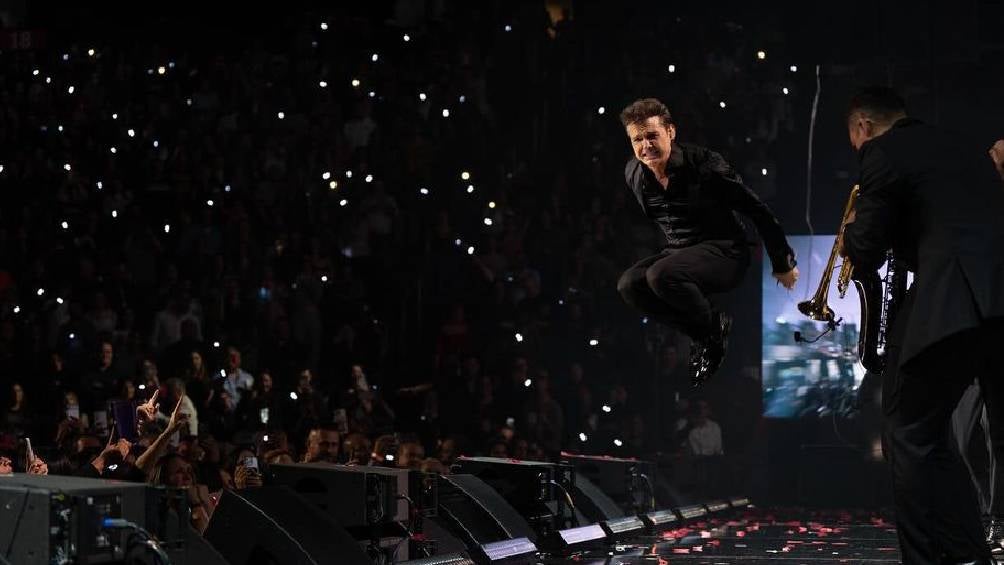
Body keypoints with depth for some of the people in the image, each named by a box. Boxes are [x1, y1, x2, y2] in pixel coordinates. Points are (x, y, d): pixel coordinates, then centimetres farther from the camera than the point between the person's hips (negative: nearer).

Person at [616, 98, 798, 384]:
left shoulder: (704, 164, -20)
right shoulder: (633, 173, -3)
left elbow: (758, 210, -12)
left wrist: (783, 264, -6)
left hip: (724, 251, -6)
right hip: (677, 252, 6)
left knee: (661, 275, -33)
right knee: (628, 285, -21)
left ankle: (716, 325, -6)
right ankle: (704, 336, -8)